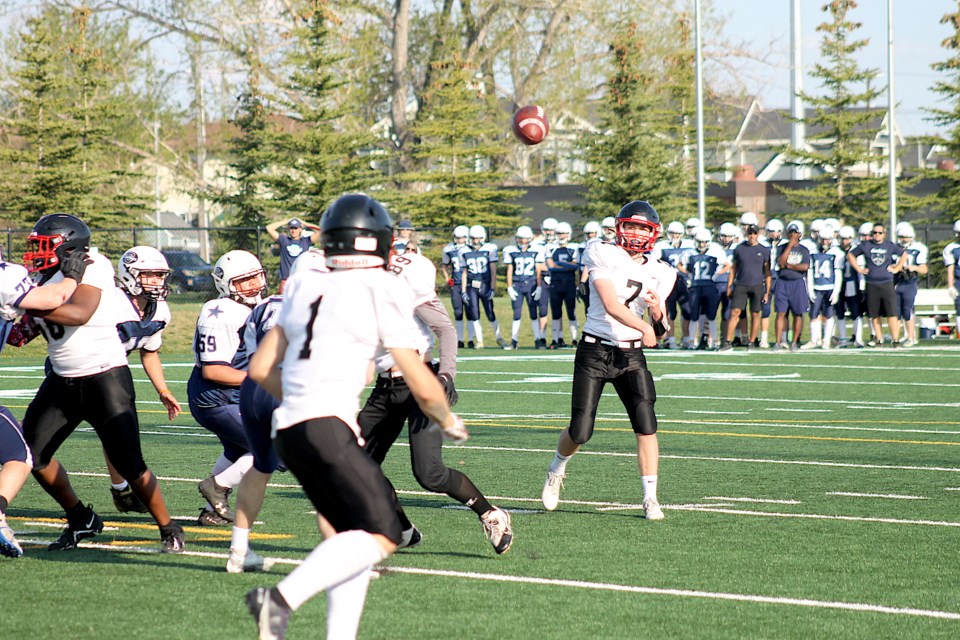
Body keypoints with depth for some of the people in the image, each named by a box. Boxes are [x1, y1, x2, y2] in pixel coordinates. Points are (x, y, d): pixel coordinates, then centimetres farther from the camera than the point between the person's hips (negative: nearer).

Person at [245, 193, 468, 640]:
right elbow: (422, 386, 0)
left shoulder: (305, 289, 16)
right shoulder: (381, 293, -2)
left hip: (288, 430, 8)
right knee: (381, 537, -9)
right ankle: (282, 599, -24)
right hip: (327, 429, -8)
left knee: (355, 533, 15)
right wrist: (449, 422, 19)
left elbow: (261, 369, 20)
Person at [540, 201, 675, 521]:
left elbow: (659, 331, 11)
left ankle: (650, 498, -2)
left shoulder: (659, 273, 7)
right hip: (594, 352, -3)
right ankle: (557, 469, 30)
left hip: (631, 355, 4)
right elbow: (611, 304, -19)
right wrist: (643, 327, -29)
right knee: (580, 432, -2)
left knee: (646, 425, -11)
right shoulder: (603, 255, -8)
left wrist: (657, 312, -11)